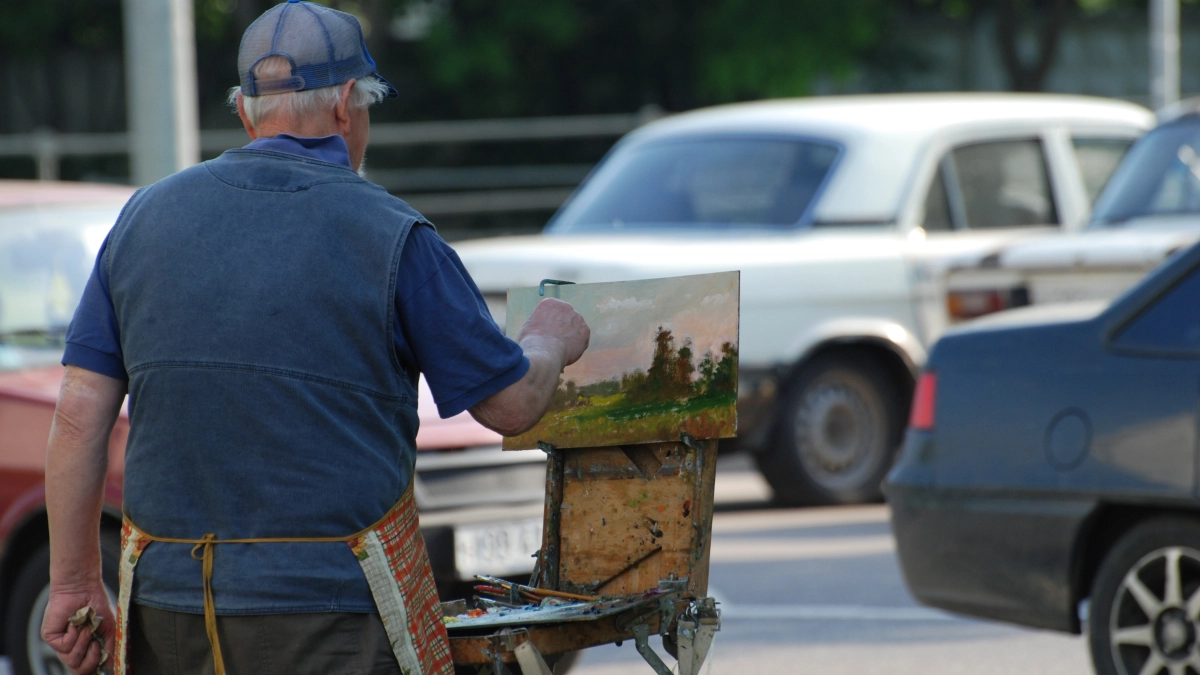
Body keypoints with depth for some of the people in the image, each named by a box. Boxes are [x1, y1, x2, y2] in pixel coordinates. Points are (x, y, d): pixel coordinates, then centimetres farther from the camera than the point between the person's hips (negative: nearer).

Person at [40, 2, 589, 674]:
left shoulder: (147, 216, 6)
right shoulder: (391, 235, -5)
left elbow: (79, 414, 3)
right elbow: (511, 404, 1)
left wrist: (76, 583, 9)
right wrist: (551, 341, 23)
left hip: (168, 596, 4)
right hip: (336, 607, -4)